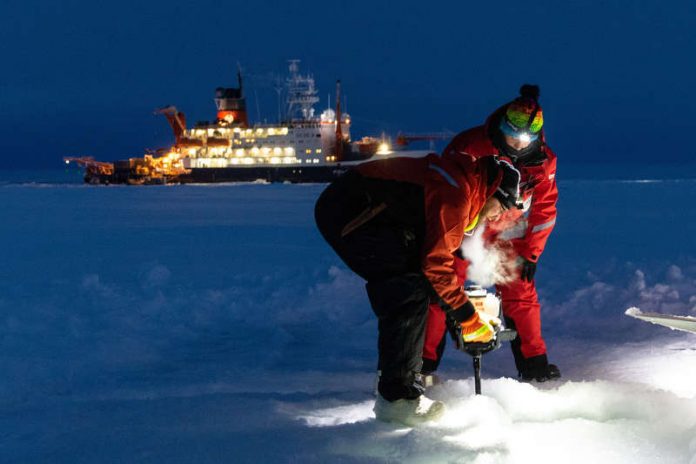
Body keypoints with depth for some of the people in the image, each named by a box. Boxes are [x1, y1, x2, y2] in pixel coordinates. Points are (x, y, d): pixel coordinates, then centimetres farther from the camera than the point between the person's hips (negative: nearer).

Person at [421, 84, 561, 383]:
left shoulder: (543, 162, -10)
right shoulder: (469, 147, -23)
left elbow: (544, 210, 1)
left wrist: (531, 254, -2)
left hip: (508, 237, 3)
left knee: (521, 294, 0)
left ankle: (534, 366, 11)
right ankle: (423, 364, 1)